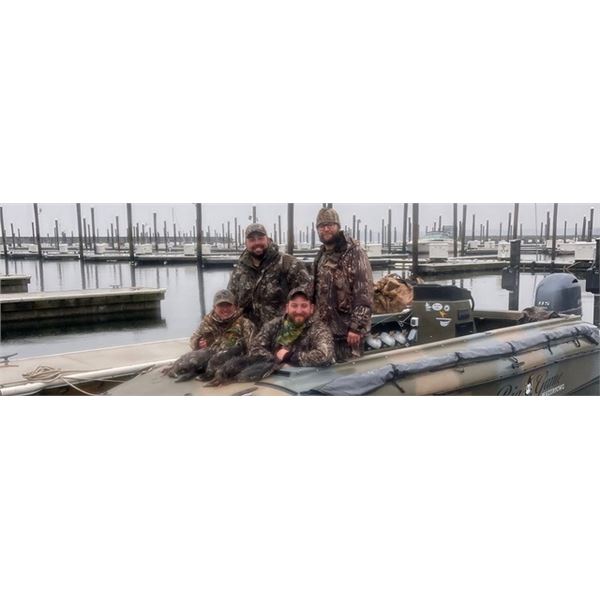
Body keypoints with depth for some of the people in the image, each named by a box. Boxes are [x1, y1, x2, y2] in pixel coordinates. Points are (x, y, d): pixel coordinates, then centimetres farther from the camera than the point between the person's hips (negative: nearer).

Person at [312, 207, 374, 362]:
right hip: (324, 328, 7)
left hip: (347, 328, -7)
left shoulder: (354, 252, -10)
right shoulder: (321, 256, 14)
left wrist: (356, 327, -22)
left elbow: (364, 293, -17)